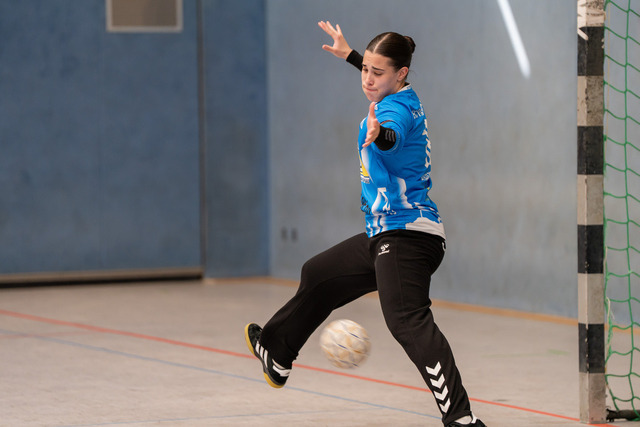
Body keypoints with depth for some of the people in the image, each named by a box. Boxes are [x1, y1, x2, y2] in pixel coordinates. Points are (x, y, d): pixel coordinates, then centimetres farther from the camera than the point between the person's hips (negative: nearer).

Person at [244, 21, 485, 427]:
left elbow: (394, 135, -41)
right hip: (386, 235, 11)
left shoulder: (398, 107, -16)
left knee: (408, 321, -26)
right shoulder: (402, 97, 12)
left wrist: (377, 134, -62)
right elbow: (380, 83, 38)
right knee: (319, 276, 27)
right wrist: (349, 54, 50)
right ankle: (276, 355, 49)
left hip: (406, 235, -11)